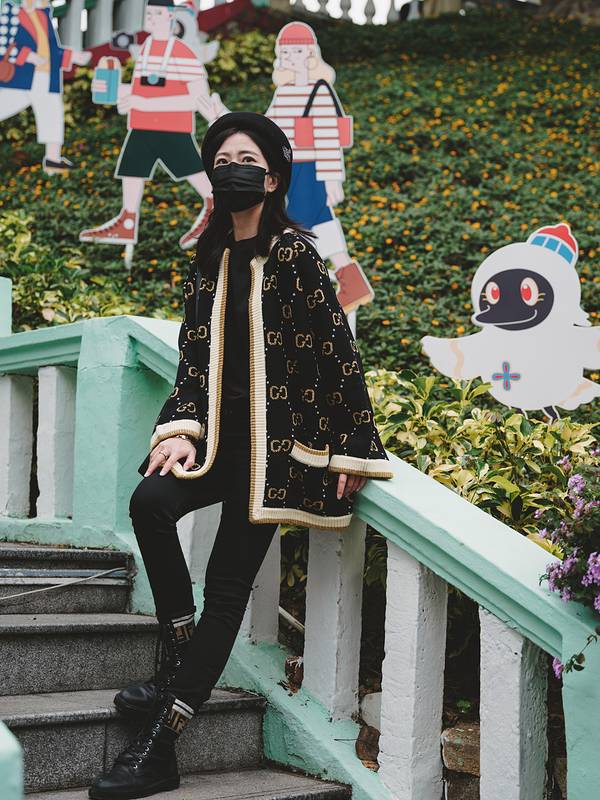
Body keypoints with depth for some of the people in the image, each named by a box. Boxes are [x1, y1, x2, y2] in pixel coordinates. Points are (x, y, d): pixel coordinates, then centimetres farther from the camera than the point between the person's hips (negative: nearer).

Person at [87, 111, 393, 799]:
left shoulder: (294, 253, -7)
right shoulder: (210, 258, 12)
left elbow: (335, 350, -8)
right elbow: (194, 354, 10)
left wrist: (352, 450, -7)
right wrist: (180, 429, -5)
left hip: (274, 442, -5)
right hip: (217, 434, 5)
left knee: (228, 586, -5)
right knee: (150, 502, -25)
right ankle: (178, 658, -7)